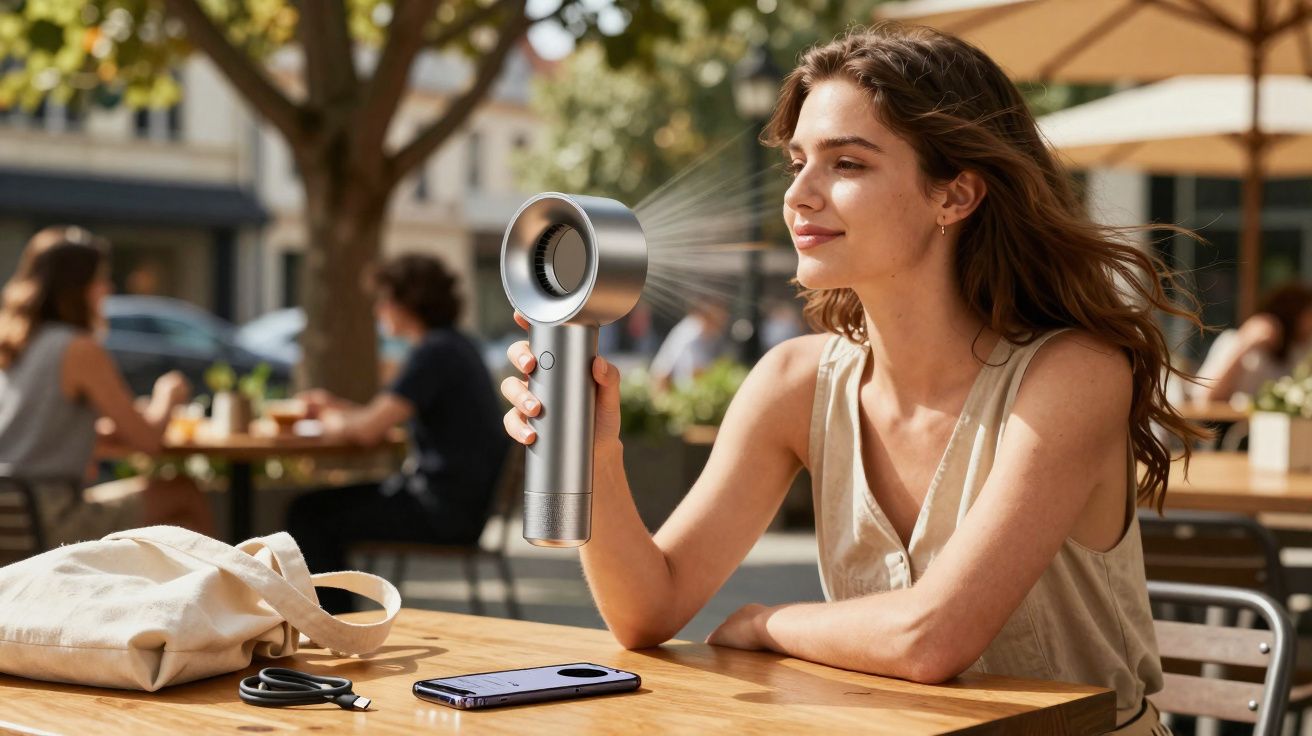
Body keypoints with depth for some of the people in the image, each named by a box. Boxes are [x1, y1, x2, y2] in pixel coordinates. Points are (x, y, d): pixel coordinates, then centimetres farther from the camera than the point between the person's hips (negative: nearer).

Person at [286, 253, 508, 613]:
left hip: (445, 511, -10)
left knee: (311, 516, -5)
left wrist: (334, 421, -2)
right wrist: (336, 406, 16)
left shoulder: (434, 353, -17)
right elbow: (386, 415, 24)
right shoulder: (455, 346, 13)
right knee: (317, 505, 15)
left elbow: (370, 429, -22)